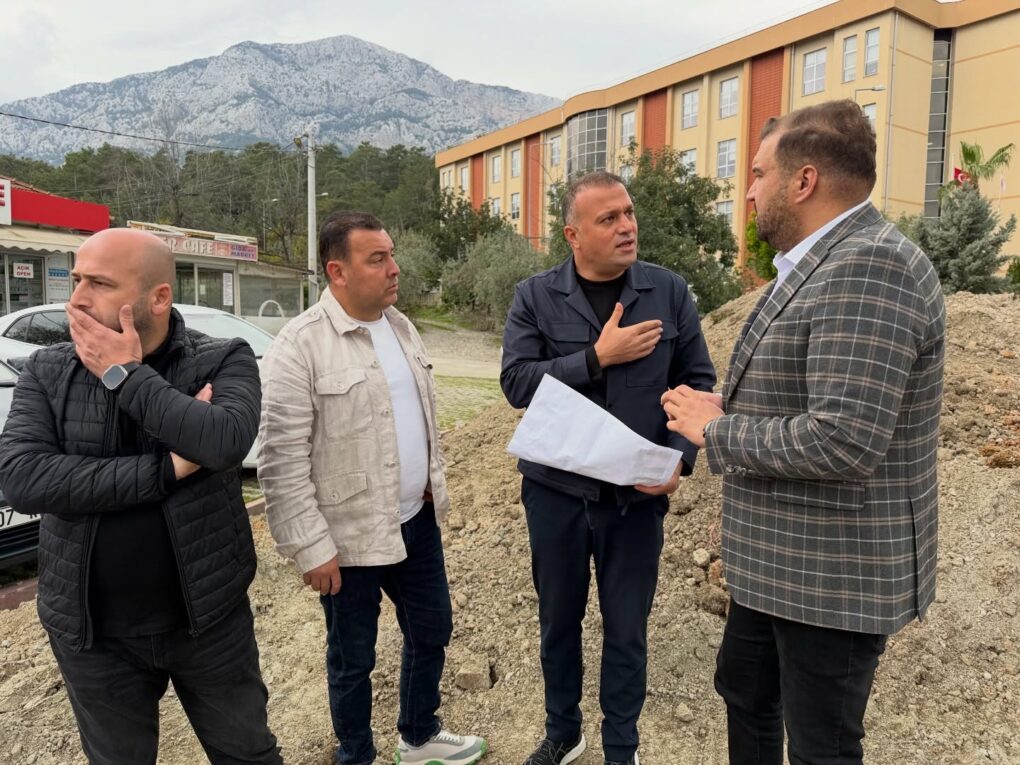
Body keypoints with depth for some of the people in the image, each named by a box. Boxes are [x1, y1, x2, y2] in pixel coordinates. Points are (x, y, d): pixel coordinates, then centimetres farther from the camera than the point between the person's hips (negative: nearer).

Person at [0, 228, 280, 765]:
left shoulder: (223, 361, -11)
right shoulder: (47, 372, -5)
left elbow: (226, 441, -30)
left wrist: (124, 375, -22)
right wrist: (167, 469, -24)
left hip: (209, 616, -1)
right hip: (93, 631, 2)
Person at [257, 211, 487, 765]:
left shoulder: (400, 327, 6)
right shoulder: (299, 346, -18)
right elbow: (282, 460, -18)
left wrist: (434, 485, 14)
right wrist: (312, 547, -17)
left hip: (416, 521, 7)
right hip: (349, 537, -7)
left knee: (431, 631, 21)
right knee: (352, 659, 14)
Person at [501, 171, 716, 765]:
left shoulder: (670, 291, -1)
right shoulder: (535, 296, -3)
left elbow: (699, 382, 1)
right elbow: (517, 381, -13)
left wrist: (679, 456, -13)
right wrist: (597, 356, -20)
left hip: (638, 493, 0)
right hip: (556, 488, 0)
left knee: (627, 629, 13)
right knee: (559, 620, 17)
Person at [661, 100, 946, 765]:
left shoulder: (868, 267, -24)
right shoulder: (823, 264, 10)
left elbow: (843, 441, -31)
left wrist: (717, 430, -18)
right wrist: (728, 408, 3)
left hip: (834, 571, -10)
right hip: (781, 560, 10)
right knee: (744, 687, 26)